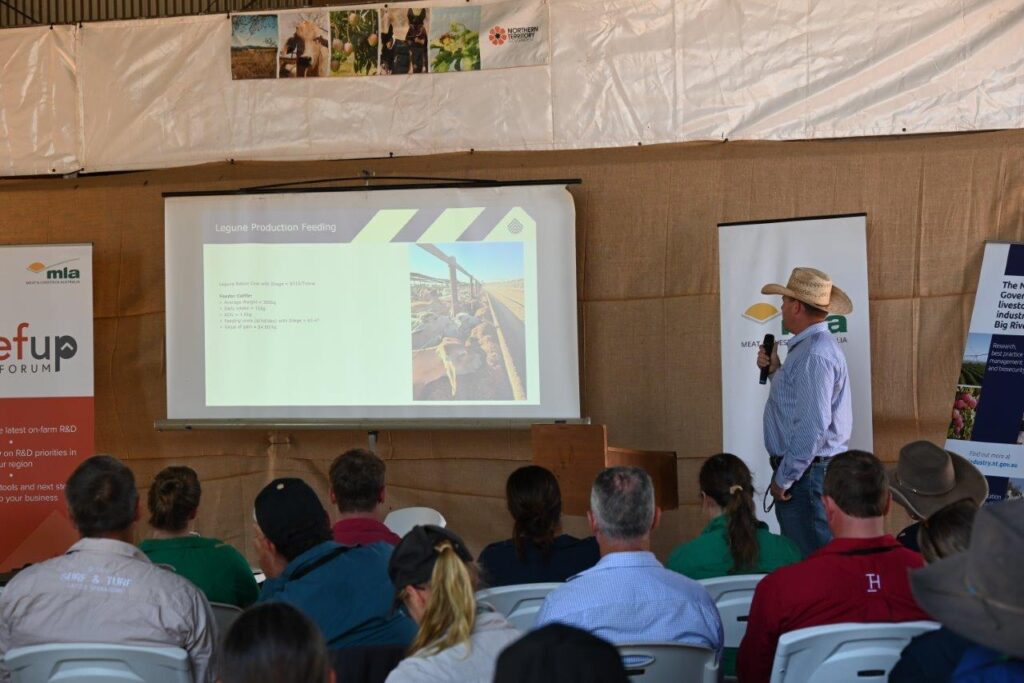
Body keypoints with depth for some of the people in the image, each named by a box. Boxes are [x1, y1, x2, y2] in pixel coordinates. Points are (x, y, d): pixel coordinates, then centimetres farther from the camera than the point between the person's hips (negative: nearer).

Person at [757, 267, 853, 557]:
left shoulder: (814, 354, -19)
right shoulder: (812, 345, 15)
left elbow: (812, 426, -24)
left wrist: (783, 478, -19)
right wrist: (775, 370, 10)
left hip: (807, 473, -11)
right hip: (813, 470, 11)